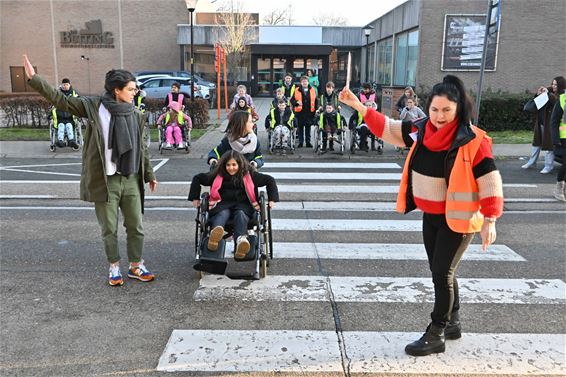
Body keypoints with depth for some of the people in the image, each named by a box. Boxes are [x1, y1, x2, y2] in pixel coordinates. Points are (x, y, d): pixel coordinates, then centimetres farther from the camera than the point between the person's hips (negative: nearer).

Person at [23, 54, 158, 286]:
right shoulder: (94, 106, -3)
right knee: (109, 229, 8)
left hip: (131, 181, 3)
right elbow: (61, 100, -3)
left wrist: (150, 175, 15)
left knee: (136, 227, 9)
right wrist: (34, 79, -9)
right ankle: (114, 267, 25)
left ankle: (136, 267, 25)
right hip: (105, 181, -3)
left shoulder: (136, 116, 5)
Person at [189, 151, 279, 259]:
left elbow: (269, 180, 15)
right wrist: (195, 198, 15)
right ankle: (215, 234, -71)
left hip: (243, 204, -1)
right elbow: (197, 178, 22)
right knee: (222, 214, -36)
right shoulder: (218, 175, 13)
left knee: (241, 214, -37)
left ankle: (241, 240, -68)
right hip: (223, 204, 1)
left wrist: (272, 199, 7)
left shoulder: (249, 175, 11)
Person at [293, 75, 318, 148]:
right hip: (300, 112, -1)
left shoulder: (313, 90, 7)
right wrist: (297, 102, -17)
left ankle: (308, 142, 17)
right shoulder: (297, 91, 2)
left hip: (309, 112, 1)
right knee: (300, 127, 5)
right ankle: (300, 142, 14)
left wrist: (316, 109, 4)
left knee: (308, 127, 8)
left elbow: (316, 100, 10)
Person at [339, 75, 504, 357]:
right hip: (430, 215, 6)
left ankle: (436, 335, 12)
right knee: (441, 271, 16)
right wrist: (359, 106, -1)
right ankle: (452, 323, 35)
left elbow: (490, 180, -18)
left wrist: (489, 220, -21)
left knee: (442, 273, -2)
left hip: (459, 218, -6)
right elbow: (388, 128, 4)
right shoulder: (421, 130, -3)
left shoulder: (472, 140, -20)